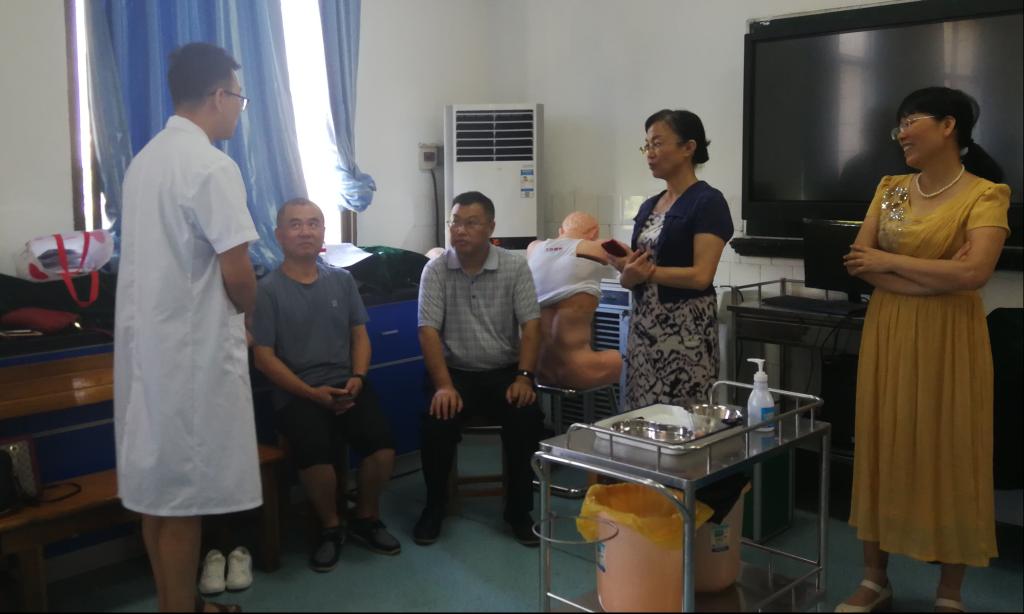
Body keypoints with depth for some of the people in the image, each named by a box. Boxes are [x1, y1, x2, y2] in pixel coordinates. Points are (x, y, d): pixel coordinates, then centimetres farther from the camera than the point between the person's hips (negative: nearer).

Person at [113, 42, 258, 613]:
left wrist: (230, 316, 15)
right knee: (183, 496, 1)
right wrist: (247, 318, 1)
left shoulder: (145, 160, 12)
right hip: (193, 349, -9)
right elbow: (237, 273, -20)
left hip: (147, 342, 9)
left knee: (157, 486, 16)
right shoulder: (212, 166, -17)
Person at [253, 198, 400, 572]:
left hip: (346, 385, 3)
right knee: (314, 450, -32)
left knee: (381, 440, -23)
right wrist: (311, 393, -14)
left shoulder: (342, 280, 11)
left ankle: (366, 518, 5)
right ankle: (330, 527, -3)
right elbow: (264, 357, -4)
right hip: (297, 393, -3)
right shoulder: (267, 290, -2)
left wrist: (357, 378, -6)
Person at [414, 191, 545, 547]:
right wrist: (443, 385, -21)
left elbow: (531, 325, -5)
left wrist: (523, 377, -18)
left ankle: (519, 510, -5)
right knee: (437, 421, -27)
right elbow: (428, 331, -10)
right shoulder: (435, 270, -3)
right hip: (455, 371, 0)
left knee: (527, 418, -26)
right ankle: (435, 505, -1)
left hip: (504, 371, 0)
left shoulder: (515, 267, -2)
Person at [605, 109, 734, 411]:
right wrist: (627, 273, -6)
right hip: (643, 324, 7)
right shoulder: (649, 205, 13)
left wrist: (646, 271, -13)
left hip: (686, 327, -7)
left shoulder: (708, 202, -9)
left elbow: (701, 276, -17)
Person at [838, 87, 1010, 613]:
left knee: (950, 454, 3)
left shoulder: (986, 194, -7)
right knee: (882, 448, 8)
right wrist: (933, 276, -13)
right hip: (887, 335, 5)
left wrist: (889, 261, -12)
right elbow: (856, 261, -1)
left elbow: (974, 273, -21)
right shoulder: (889, 188, 9)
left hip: (948, 341, -4)